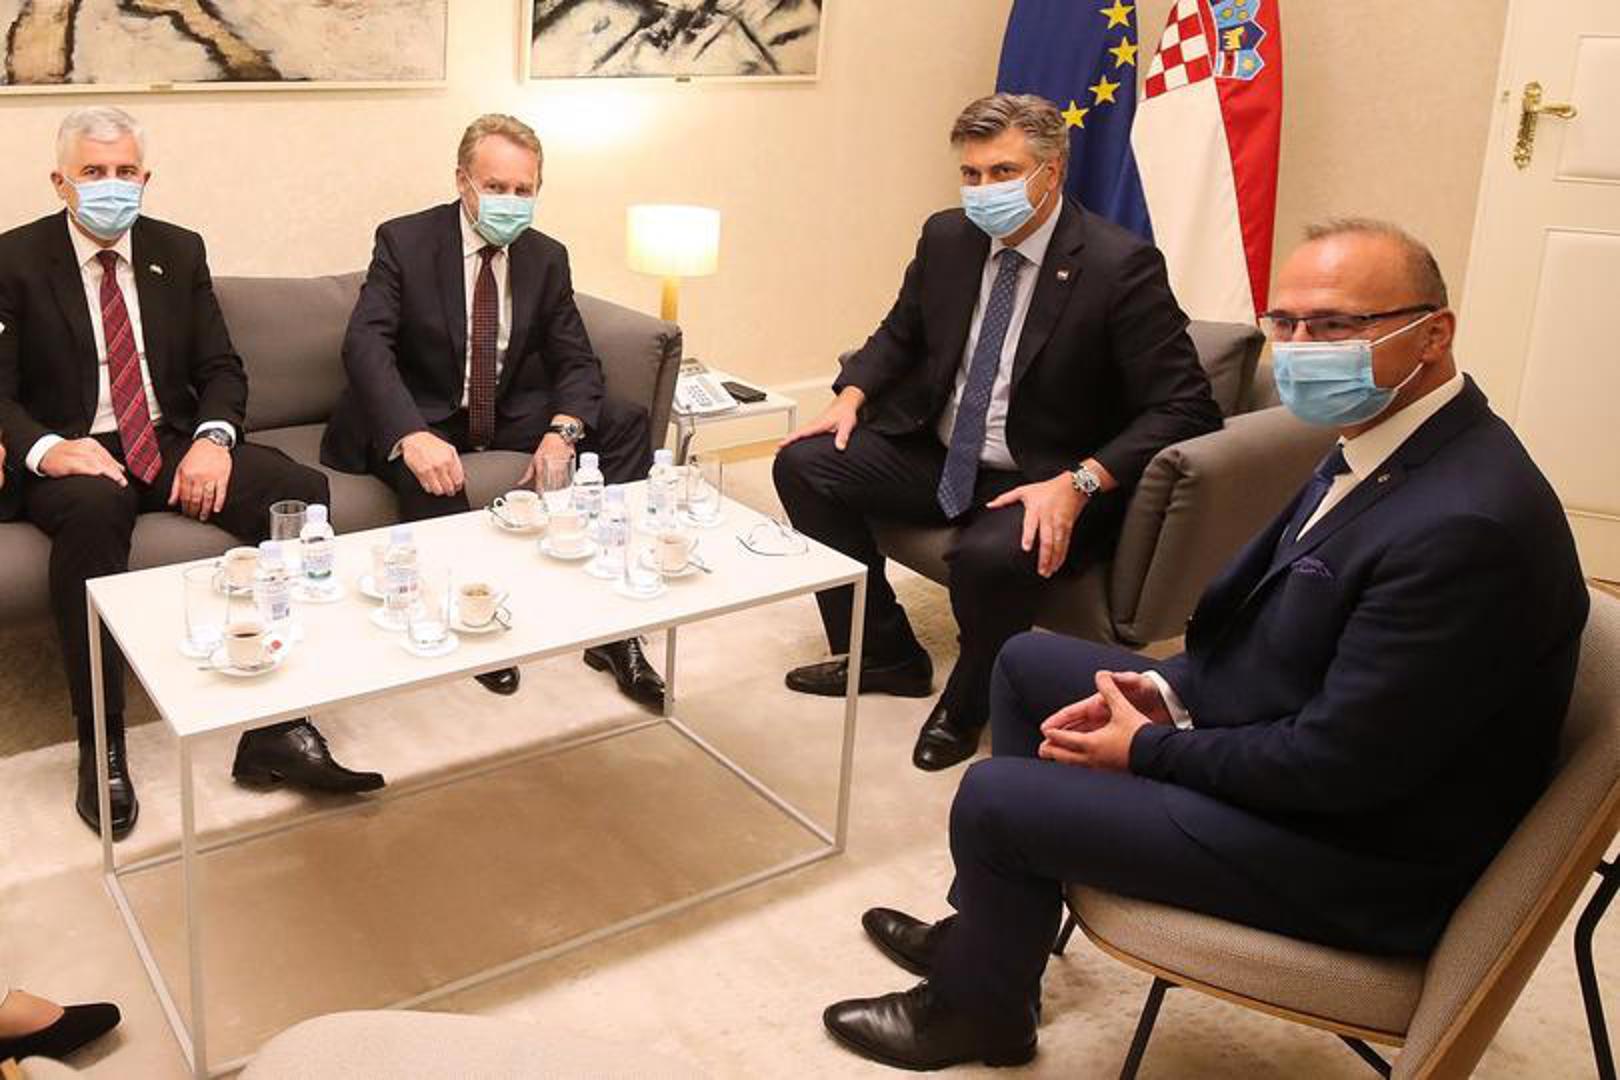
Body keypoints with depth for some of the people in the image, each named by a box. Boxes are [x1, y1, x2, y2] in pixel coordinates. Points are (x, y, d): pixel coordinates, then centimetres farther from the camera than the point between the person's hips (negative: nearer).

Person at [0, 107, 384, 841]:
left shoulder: (179, 251, 11)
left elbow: (221, 367, 8)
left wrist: (213, 436, -13)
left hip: (174, 445, 3)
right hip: (75, 456, -3)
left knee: (301, 489, -24)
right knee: (91, 509, -39)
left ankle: (274, 725, -23)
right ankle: (101, 744, -26)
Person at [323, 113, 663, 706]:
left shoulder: (547, 257, 2)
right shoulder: (404, 241, -11)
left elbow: (576, 362, 0)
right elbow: (365, 344, -23)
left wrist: (562, 429, -24)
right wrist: (412, 435, -42)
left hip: (513, 412, 5)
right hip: (420, 415, -4)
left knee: (625, 423, -15)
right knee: (428, 473, -38)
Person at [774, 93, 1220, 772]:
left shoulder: (1120, 266, -18)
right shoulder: (947, 238, 1)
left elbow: (1184, 409, -19)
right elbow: (900, 334, 20)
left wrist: (1078, 483, -30)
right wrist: (853, 397, 0)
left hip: (1044, 483, -7)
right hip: (937, 455, 7)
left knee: (988, 556, -36)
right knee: (803, 465, -5)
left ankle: (969, 700, 0)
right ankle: (887, 656, 10)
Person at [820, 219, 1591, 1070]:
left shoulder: (1464, 524, -31)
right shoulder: (1385, 442, -1)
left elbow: (1337, 764, -28)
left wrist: (1147, 750, -16)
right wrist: (1169, 689, -4)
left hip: (1354, 843, -10)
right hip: (1282, 733, 10)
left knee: (993, 799, -9)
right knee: (1028, 662, 16)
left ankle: (980, 1007, 22)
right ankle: (994, 931, 30)